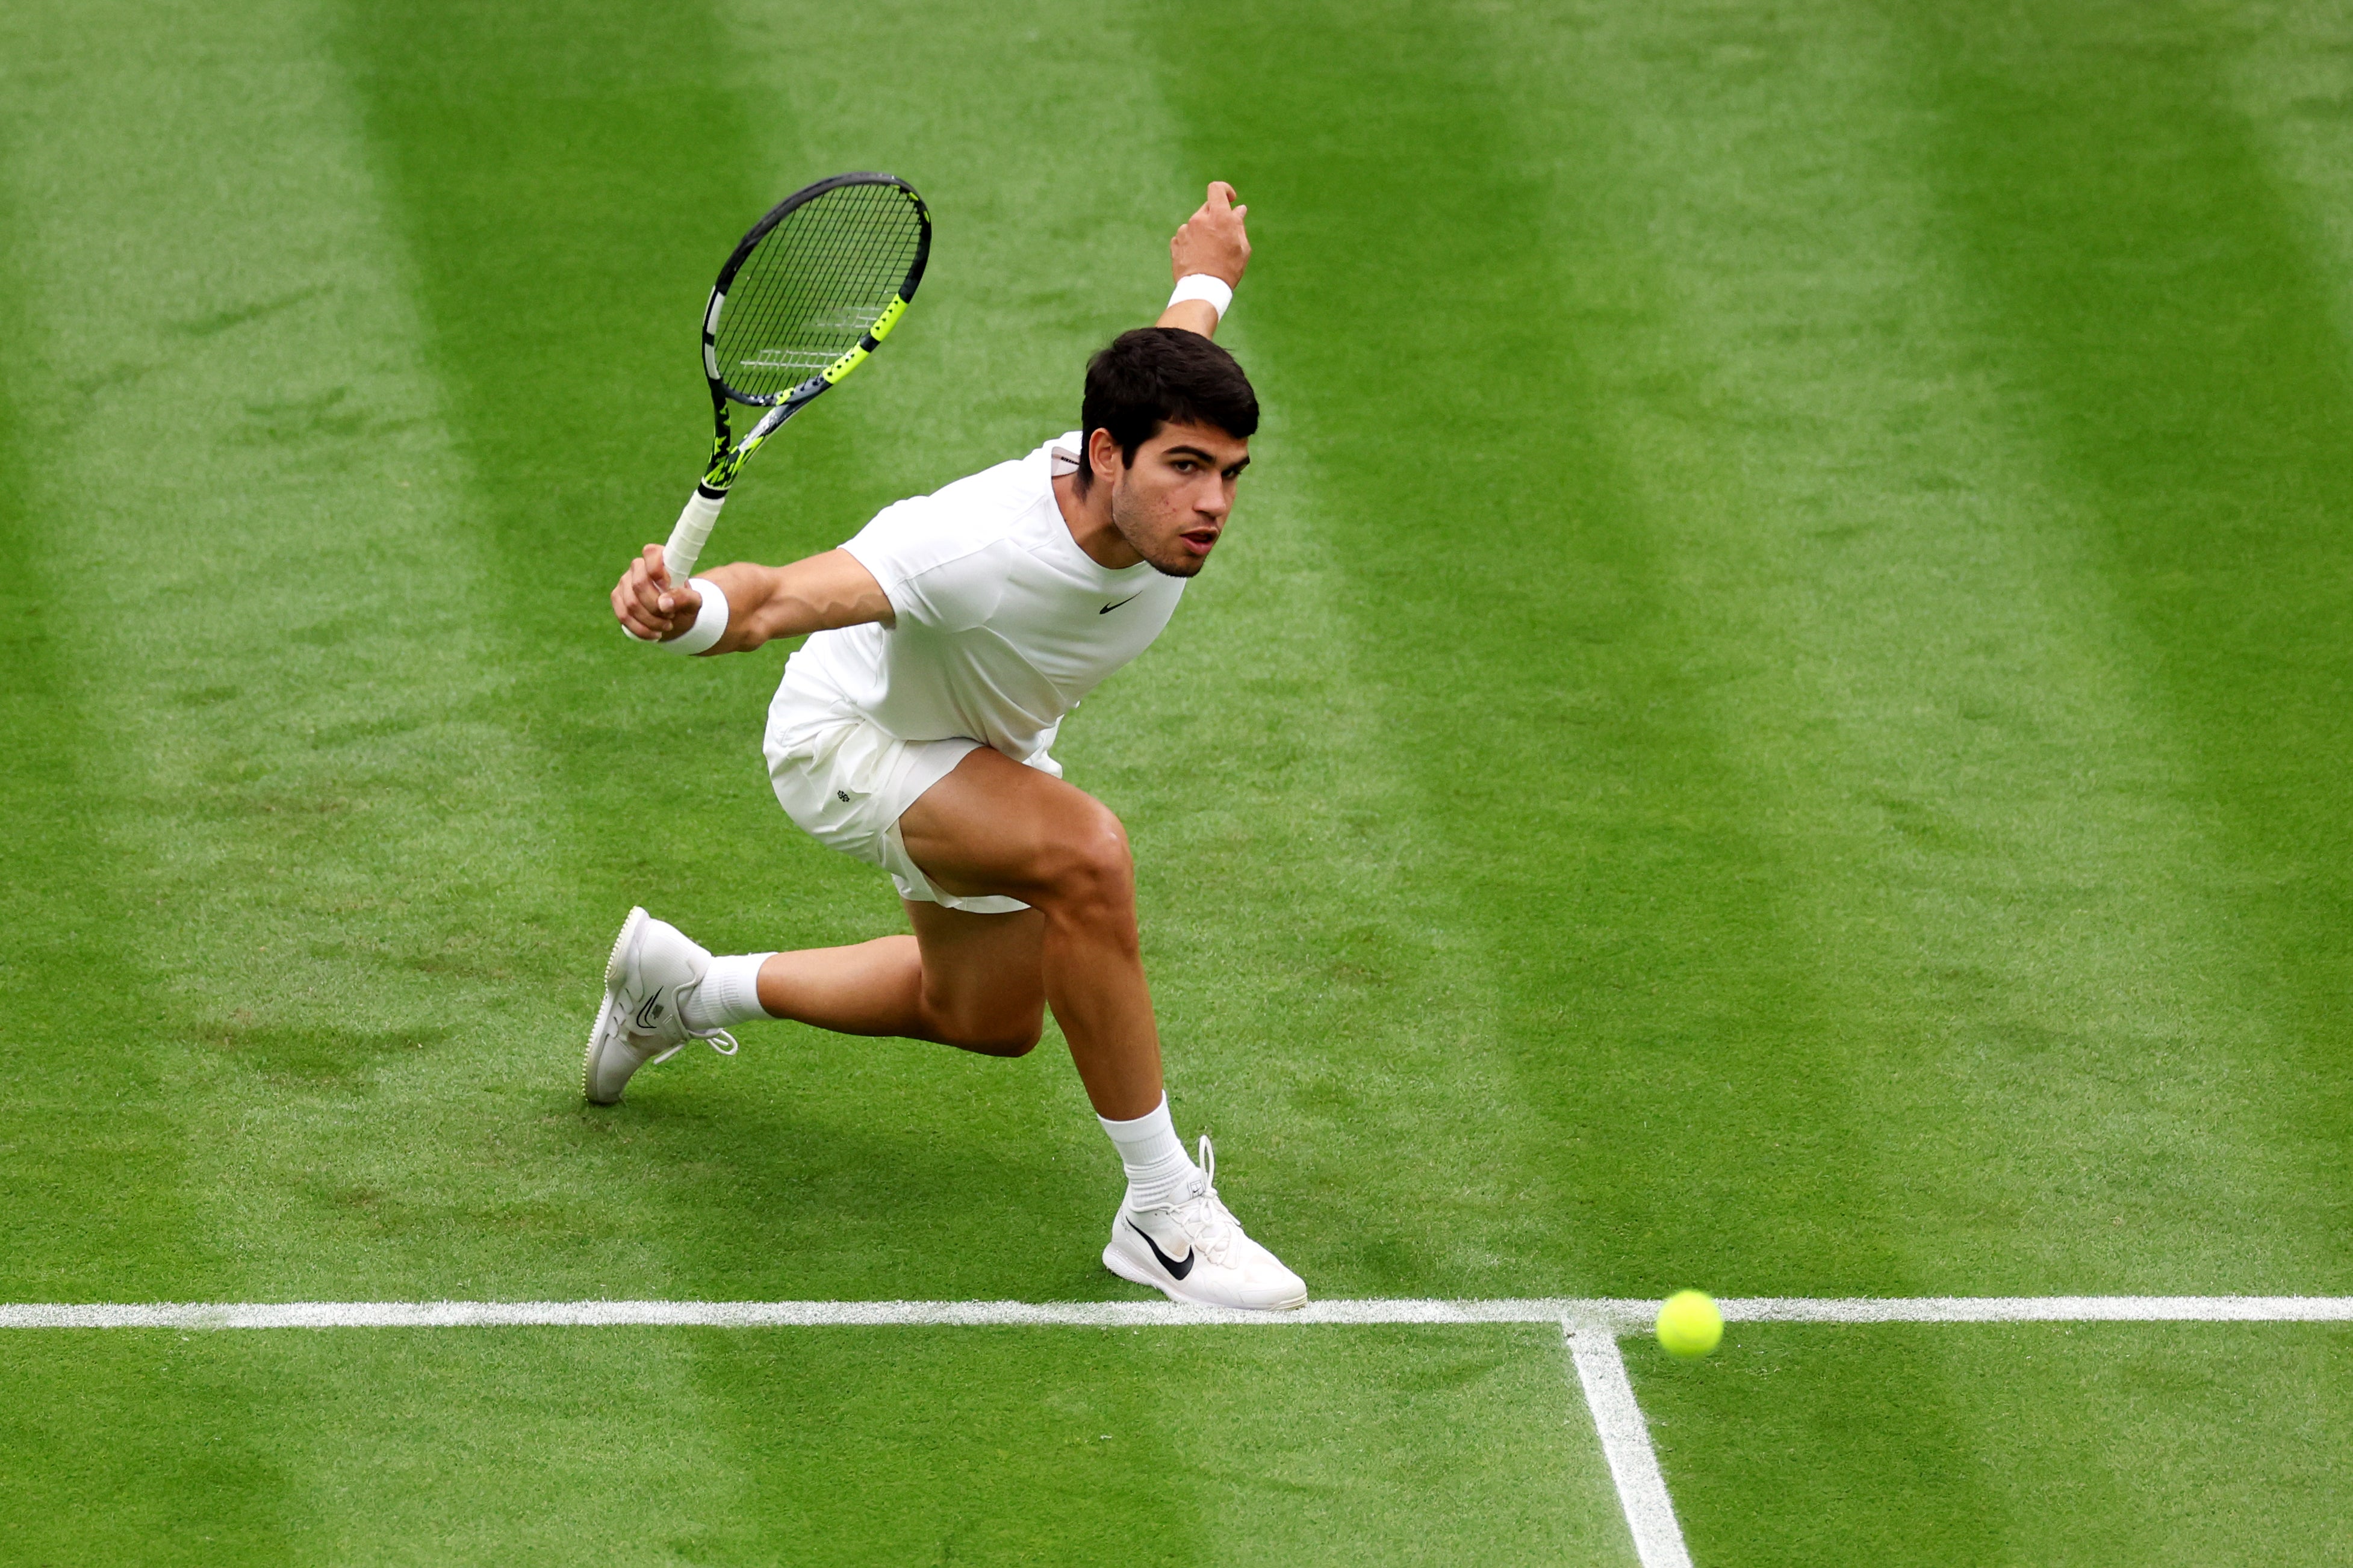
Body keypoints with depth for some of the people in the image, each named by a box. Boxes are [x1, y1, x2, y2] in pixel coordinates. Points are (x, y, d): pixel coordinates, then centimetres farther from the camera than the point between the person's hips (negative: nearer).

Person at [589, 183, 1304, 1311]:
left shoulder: (1173, 488, -26)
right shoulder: (977, 550, -45)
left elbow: (1171, 357, -2)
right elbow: (778, 598, -48)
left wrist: (1205, 278, 20)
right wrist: (684, 611, -72)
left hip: (990, 745, 8)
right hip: (850, 739, -8)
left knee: (988, 1020, 25)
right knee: (1086, 852, -35)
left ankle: (682, 987, 47)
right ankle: (1159, 1210, -21)